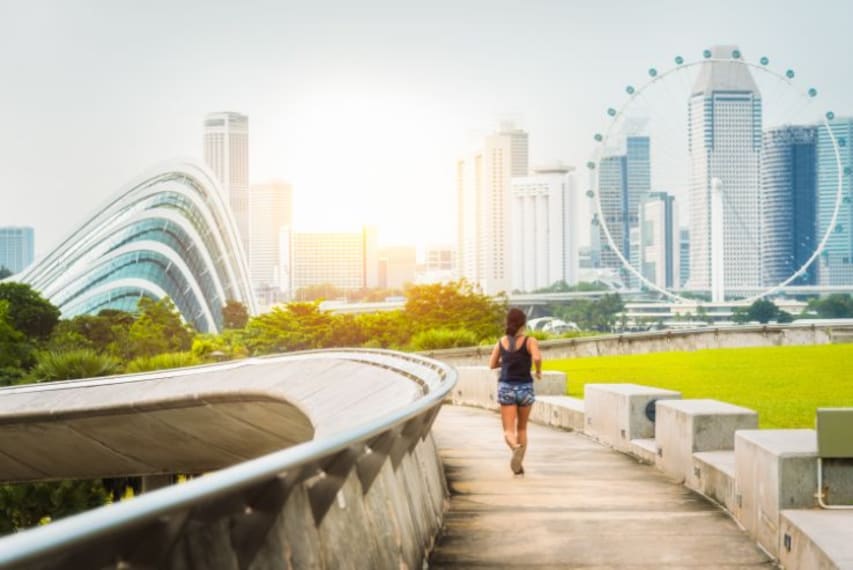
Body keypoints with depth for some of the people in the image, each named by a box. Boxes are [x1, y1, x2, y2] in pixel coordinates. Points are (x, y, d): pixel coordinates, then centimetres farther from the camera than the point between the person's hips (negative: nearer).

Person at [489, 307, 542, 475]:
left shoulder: (501, 341, 5)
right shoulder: (530, 341, -5)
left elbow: (492, 365, 14)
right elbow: (536, 358, -24)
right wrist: (539, 371, -3)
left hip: (506, 388, 1)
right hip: (524, 388, -1)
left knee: (509, 432, -3)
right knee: (522, 428, 20)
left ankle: (516, 447, -36)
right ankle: (519, 463, 17)